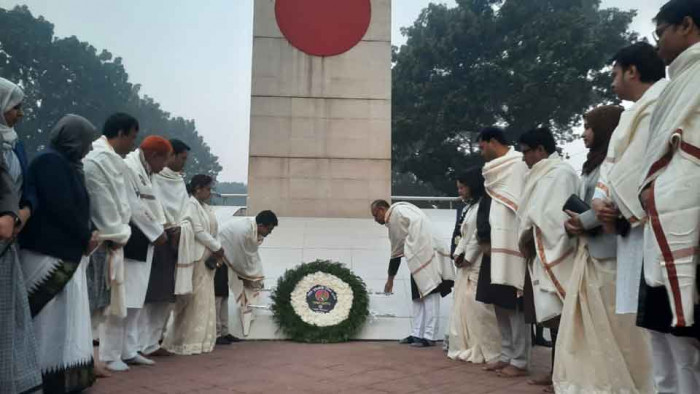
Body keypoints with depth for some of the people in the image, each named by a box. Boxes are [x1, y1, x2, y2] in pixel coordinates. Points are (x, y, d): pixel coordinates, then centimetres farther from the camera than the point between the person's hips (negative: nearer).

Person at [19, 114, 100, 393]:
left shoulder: (67, 165, 16)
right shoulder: (49, 162, -12)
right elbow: (59, 207, -19)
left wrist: (87, 235, 0)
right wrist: (86, 236, -8)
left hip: (67, 252, 9)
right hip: (49, 253, -9)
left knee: (67, 317, 11)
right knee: (51, 319, -3)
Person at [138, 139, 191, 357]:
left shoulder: (179, 181, 15)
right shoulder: (152, 176, -8)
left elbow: (184, 209, 14)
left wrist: (177, 230, -4)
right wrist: (170, 229, -10)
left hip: (172, 241, 8)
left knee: (166, 296, 9)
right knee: (148, 294, -7)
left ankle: (152, 342, 17)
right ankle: (141, 345, -2)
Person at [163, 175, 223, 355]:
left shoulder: (205, 207, 16)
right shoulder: (191, 204, -10)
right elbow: (199, 232, -16)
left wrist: (217, 250, -2)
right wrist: (217, 248, -10)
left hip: (207, 258, 9)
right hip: (196, 258, -9)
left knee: (205, 300, 11)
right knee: (195, 300, -5)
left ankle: (199, 340, 18)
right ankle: (188, 342, 4)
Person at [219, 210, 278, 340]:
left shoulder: (255, 231, -2)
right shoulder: (243, 230, -31)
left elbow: (253, 255, 5)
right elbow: (241, 257, -22)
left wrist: (258, 278, 3)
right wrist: (248, 278, -8)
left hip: (226, 259, 10)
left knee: (224, 295, 12)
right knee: (218, 296, -9)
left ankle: (223, 332, 18)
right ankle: (215, 334, -3)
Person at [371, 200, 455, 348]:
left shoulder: (398, 210, -4)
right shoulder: (392, 222, 23)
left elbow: (418, 222, -22)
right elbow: (396, 253, 29)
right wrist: (390, 279, 33)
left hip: (427, 256, -10)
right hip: (418, 260, 10)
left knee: (429, 295, -8)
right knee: (418, 297, 11)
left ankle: (430, 337, -6)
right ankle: (418, 334, 17)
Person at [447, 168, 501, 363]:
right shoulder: (468, 207, 19)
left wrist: (467, 257, -11)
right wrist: (458, 254, 5)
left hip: (478, 263, -10)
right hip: (466, 263, 10)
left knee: (478, 306, -8)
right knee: (463, 305, 9)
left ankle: (487, 351, 1)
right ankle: (468, 348, 16)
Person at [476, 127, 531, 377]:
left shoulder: (518, 165, -7)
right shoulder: (496, 169, 19)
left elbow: (520, 205, -13)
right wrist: (488, 241, 11)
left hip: (512, 244, -9)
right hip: (499, 244, 9)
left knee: (514, 305, -5)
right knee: (500, 303, 10)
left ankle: (520, 361, 2)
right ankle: (507, 356, 18)